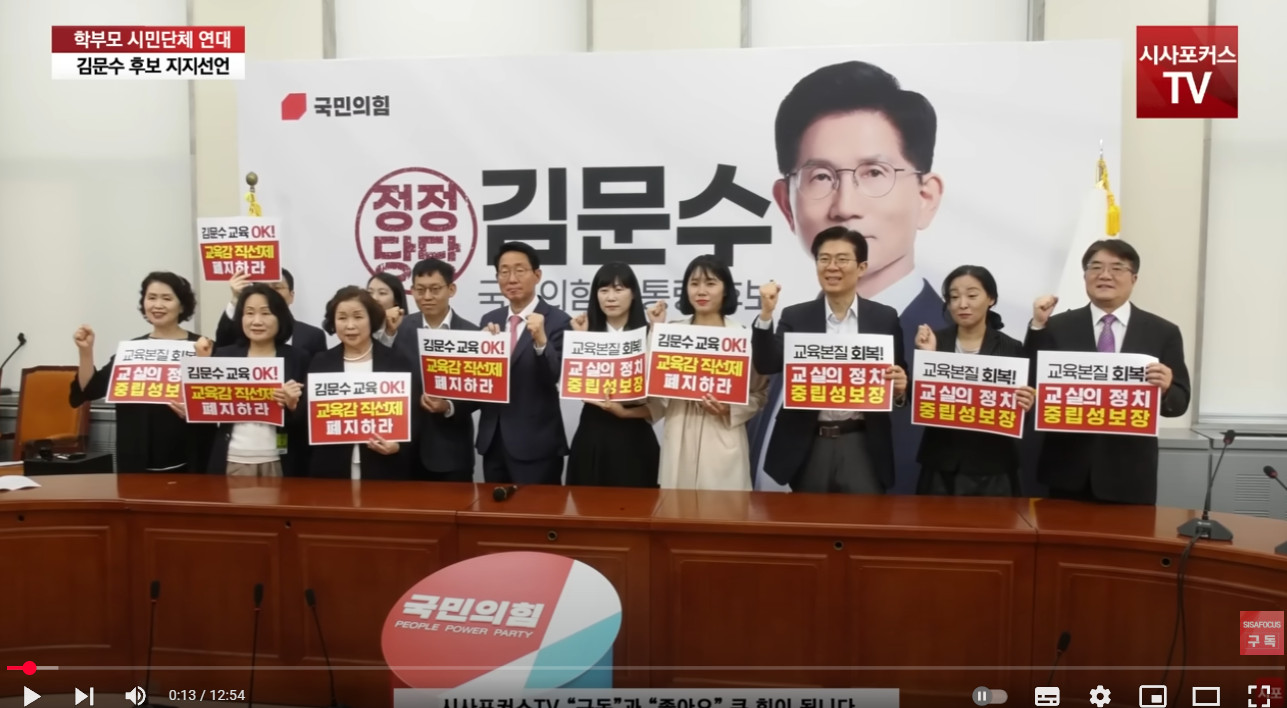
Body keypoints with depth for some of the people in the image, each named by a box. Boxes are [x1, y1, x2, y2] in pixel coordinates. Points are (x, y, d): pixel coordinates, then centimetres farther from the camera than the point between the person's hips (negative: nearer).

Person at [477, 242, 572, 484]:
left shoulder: (557, 320, -9)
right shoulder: (490, 320, 9)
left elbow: (557, 378, -16)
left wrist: (541, 341, -31)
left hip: (536, 444, -5)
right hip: (492, 440, 5)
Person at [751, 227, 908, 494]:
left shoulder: (885, 318, 5)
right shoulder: (795, 317, 4)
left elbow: (899, 376, 9)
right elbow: (766, 366, -7)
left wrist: (900, 388, -14)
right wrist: (766, 315, -18)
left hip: (862, 446, 0)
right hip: (808, 446, 0)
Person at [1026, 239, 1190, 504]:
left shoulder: (1163, 332, 5)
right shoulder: (1058, 327, 3)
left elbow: (1179, 402, 4)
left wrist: (1165, 388, -19)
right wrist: (1038, 327, -11)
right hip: (1068, 470, 0)